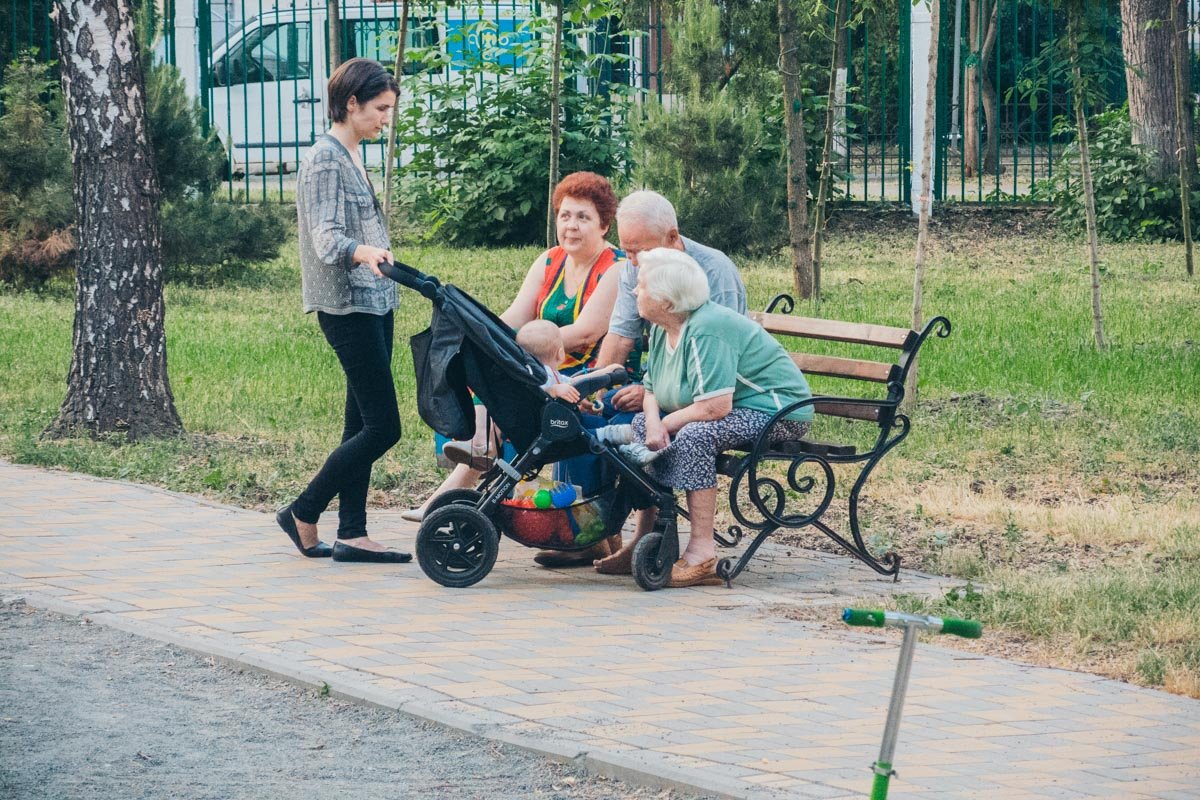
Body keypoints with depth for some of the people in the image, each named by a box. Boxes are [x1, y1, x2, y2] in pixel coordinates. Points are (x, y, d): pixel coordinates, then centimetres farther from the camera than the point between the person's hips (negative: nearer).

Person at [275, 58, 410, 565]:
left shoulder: (350, 157, 16)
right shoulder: (325, 159, -13)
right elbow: (327, 238, -23)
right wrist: (364, 252, -42)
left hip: (373, 304, 10)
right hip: (349, 308, -10)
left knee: (363, 423, 7)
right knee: (382, 427, -10)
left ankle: (352, 534, 8)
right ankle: (303, 514, 0)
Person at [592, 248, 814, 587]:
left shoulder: (706, 330, -26)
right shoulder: (663, 329, 5)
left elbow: (715, 407, -33)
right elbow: (653, 390, 10)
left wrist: (665, 424, -18)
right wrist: (653, 423, -13)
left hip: (778, 413, -11)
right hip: (738, 411, 11)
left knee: (693, 436, -33)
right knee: (641, 426, 2)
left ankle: (702, 554, -31)